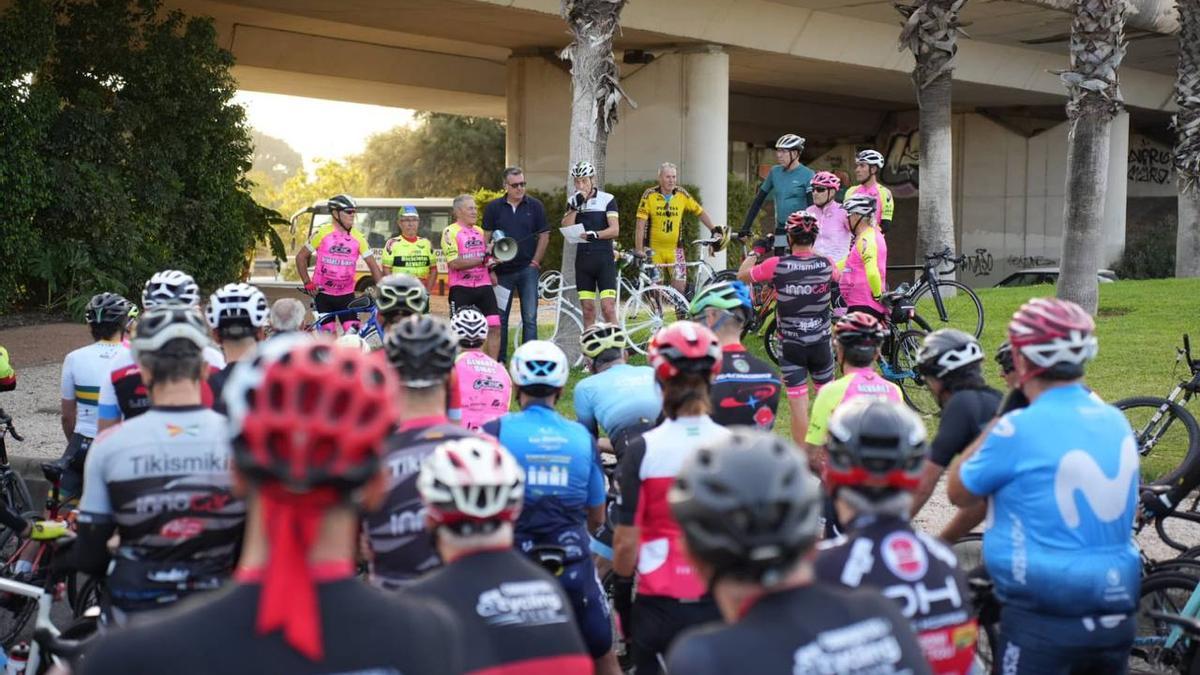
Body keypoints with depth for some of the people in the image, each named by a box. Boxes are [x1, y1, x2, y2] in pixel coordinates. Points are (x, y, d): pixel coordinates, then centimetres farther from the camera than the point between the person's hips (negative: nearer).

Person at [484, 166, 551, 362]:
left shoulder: (535, 206, 3)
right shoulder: (493, 207, 4)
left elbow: (544, 236, 5)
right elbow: (486, 239, 4)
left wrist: (535, 262, -3)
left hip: (527, 270, -1)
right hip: (502, 271, 1)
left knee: (530, 317, -3)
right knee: (500, 317, 5)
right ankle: (499, 360, 14)